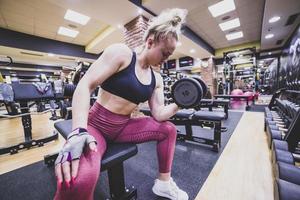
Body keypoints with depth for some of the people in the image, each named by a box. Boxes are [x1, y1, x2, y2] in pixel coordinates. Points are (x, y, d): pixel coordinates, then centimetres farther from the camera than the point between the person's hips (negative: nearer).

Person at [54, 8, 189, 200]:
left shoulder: (156, 79, 5)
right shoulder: (121, 53, -12)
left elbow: (159, 114, 2)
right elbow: (85, 86, -18)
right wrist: (79, 132, -28)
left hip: (123, 127, 6)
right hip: (96, 125, -5)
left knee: (168, 129, 2)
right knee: (79, 179, -35)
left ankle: (163, 182, 19)